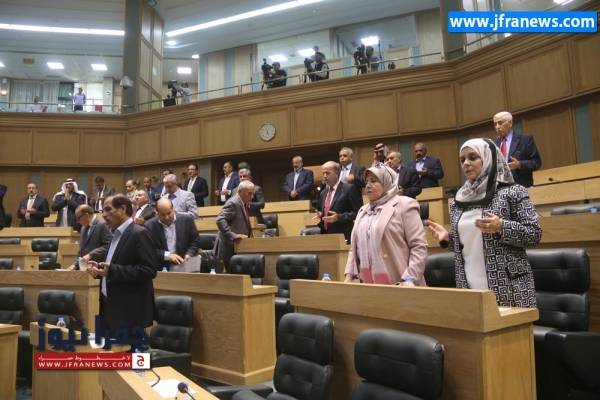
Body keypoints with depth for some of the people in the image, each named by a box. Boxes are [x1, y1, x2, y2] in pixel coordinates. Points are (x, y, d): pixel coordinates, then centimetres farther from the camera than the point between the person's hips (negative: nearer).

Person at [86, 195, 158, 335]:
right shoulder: (116, 235, 15)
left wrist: (112, 270, -23)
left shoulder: (139, 234, -14)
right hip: (111, 307, 9)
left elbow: (149, 270, -21)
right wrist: (99, 268, 3)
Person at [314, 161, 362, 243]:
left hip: (343, 237, -6)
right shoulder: (323, 192, 16)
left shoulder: (349, 188, -5)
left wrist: (339, 217, -20)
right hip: (326, 236, 6)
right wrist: (319, 217, 3)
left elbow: (358, 212, -9)